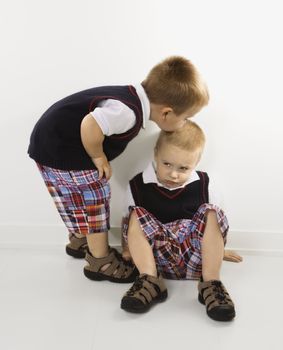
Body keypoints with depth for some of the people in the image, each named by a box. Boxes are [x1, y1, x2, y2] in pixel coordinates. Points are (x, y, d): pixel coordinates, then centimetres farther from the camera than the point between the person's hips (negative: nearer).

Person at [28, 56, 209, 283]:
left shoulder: (135, 98, -4)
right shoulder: (128, 112, -32)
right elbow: (90, 126, -42)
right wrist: (98, 157, -23)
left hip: (54, 141, 9)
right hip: (59, 151, -9)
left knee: (82, 201, 24)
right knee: (96, 200, 1)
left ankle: (80, 241, 45)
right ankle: (100, 261, 16)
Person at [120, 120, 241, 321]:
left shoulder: (202, 185, 2)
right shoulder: (138, 186, -3)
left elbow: (211, 221, 17)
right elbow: (128, 222, 9)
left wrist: (216, 248, 23)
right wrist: (128, 249, 4)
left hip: (193, 256, 1)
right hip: (156, 254, 0)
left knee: (211, 213, -22)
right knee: (136, 216, -22)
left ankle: (210, 284, -23)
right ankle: (150, 281, -26)